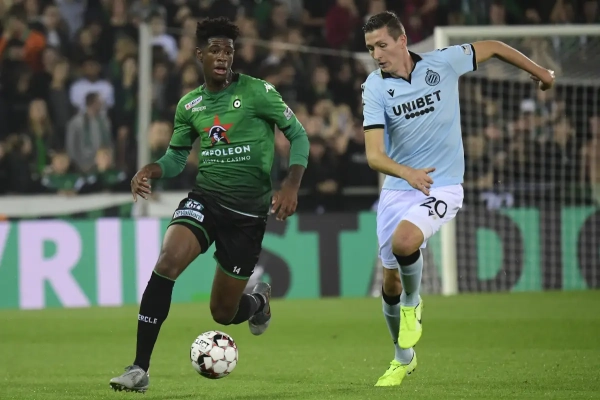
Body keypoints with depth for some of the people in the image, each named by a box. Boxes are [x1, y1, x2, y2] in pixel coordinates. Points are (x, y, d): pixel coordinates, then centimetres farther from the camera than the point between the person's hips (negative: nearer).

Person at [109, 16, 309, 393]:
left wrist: (291, 184, -16)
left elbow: (298, 135, -2)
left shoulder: (257, 92, -7)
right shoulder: (189, 105, 6)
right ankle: (140, 369, -25)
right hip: (204, 199, 2)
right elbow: (177, 156, 16)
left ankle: (259, 300, 46)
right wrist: (151, 170, -7)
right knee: (168, 261, -28)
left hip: (248, 211, -2)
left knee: (223, 313, 5)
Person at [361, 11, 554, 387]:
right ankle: (403, 358, 30)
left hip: (442, 185, -2)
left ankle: (413, 304, 2)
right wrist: (408, 173, -39)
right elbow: (374, 155, -20)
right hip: (397, 187, 2)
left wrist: (539, 71, 21)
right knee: (390, 280, 6)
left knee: (403, 242, -30)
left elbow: (491, 47, 10)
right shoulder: (375, 87, -10)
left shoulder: (443, 63, -10)